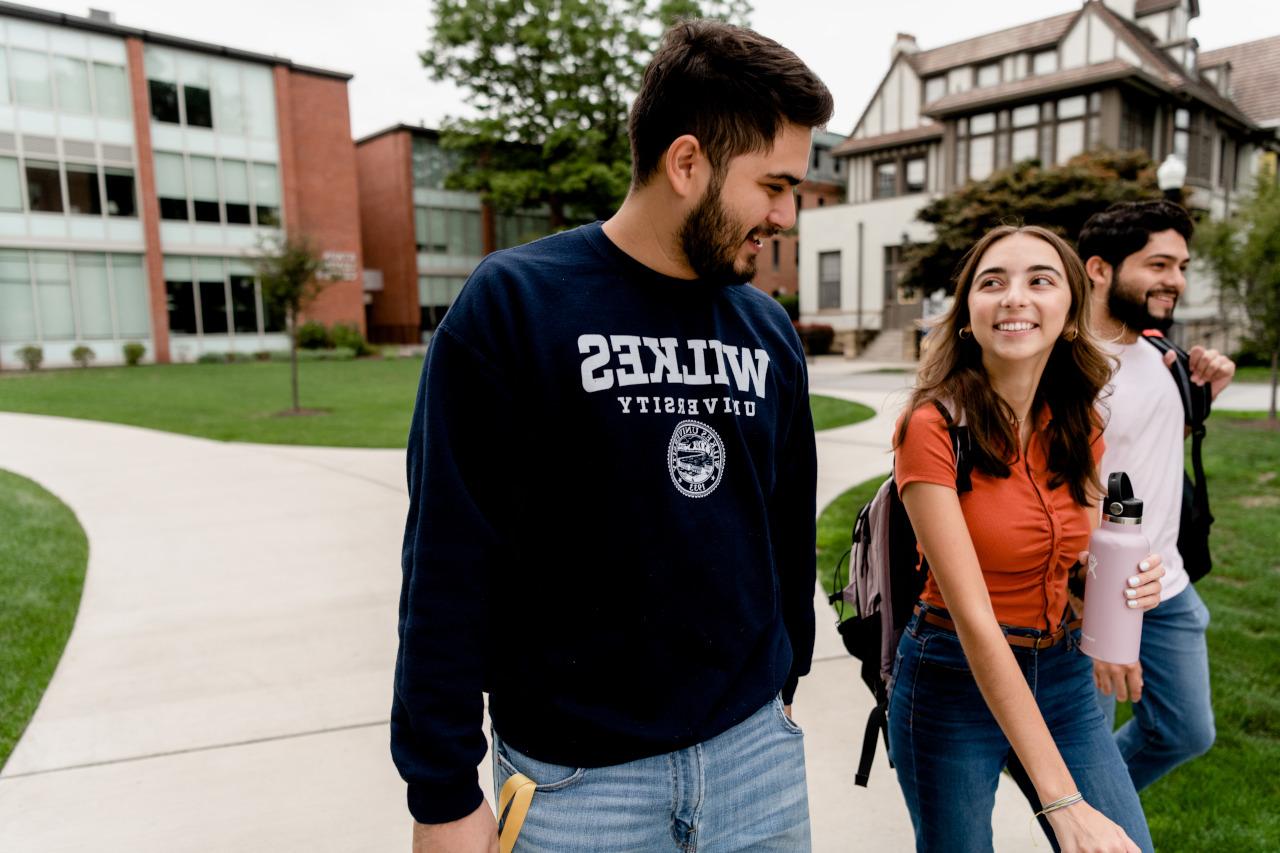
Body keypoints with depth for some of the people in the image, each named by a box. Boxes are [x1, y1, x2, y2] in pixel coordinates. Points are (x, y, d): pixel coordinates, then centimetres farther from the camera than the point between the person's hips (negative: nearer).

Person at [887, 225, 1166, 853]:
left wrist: (1123, 581, -12)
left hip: (1063, 679, 5)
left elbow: (1079, 565, 12)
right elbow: (974, 618, -24)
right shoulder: (935, 426, -20)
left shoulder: (1080, 425, -1)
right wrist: (1063, 801, -25)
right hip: (954, 682, -5)